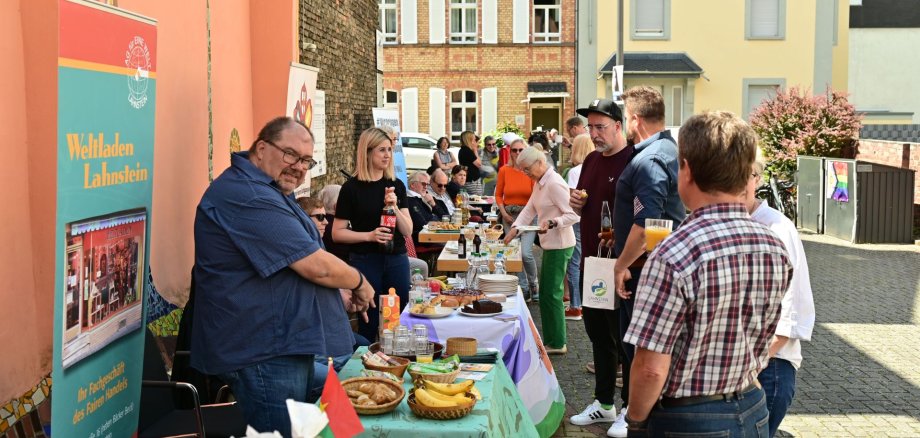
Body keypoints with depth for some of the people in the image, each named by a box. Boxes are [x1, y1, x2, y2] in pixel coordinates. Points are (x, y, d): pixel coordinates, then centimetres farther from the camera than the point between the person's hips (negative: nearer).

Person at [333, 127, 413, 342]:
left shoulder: (396, 185, 7)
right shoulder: (352, 188, -5)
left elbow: (408, 231, 4)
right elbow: (337, 233, -5)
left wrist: (395, 207, -13)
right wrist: (369, 235, -19)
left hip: (396, 260, 4)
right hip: (365, 262, -4)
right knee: (368, 326, 3)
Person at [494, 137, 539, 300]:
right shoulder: (504, 170, 1)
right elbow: (498, 194, 9)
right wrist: (503, 212, -2)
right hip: (509, 215, 3)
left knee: (526, 252, -14)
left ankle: (533, 284, 12)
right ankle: (523, 288, 20)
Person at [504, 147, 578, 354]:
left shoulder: (554, 183, -19)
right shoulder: (539, 183, 12)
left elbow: (573, 215, -21)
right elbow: (530, 208, 16)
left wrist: (552, 223, -34)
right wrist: (515, 228, 4)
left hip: (559, 245, -10)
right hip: (549, 244, 10)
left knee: (551, 294, -3)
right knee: (546, 293, 15)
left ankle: (557, 344, 7)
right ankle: (550, 339, 24)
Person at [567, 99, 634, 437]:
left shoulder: (633, 160, -13)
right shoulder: (591, 160, 11)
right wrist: (577, 203, 0)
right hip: (591, 260, 8)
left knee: (624, 336, 4)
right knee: (597, 333, 16)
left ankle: (630, 408, 18)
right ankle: (603, 403, 29)